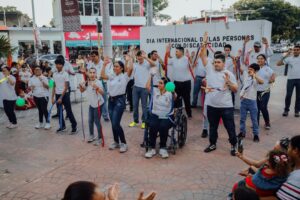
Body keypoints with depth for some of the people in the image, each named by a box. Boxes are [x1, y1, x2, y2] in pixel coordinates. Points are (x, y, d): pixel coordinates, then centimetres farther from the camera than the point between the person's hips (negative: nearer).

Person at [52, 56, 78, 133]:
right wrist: (53, 97, 6)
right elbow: (54, 86, 11)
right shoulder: (54, 74, 6)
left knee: (69, 111, -3)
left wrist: (61, 97, -15)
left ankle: (74, 126, 7)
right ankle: (62, 126, 24)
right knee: (59, 111, 12)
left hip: (65, 94, -5)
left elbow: (66, 87, -11)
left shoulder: (65, 74, -10)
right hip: (57, 95, 5)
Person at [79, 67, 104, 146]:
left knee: (97, 121, -3)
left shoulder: (98, 82, -22)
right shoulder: (86, 82, -3)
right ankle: (91, 135, 35)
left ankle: (100, 138, 11)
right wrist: (81, 86, -8)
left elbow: (102, 93, -35)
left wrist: (97, 88, -52)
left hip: (98, 104, -7)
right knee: (90, 121, 17)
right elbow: (82, 91, 12)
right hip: (91, 104, 7)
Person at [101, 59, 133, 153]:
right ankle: (116, 142, 28)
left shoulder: (124, 76, -6)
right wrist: (105, 64, 12)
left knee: (116, 124, -11)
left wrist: (129, 59, -8)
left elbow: (130, 68, -21)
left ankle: (123, 143, 4)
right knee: (113, 124, 12)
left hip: (120, 100, -6)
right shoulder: (111, 76, 12)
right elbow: (102, 74, 14)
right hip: (111, 100, 7)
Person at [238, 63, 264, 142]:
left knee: (254, 119, 6)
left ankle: (256, 134, 17)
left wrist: (254, 75, -29)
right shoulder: (245, 74, 4)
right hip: (243, 100, 4)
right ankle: (242, 132, 25)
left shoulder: (256, 78, -7)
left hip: (252, 100, -3)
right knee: (242, 118, 12)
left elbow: (262, 82, -28)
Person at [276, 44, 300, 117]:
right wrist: (284, 57, -13)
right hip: (290, 79, -1)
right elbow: (278, 64, -3)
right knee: (288, 95, 1)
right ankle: (286, 110, 13)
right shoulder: (289, 58, 3)